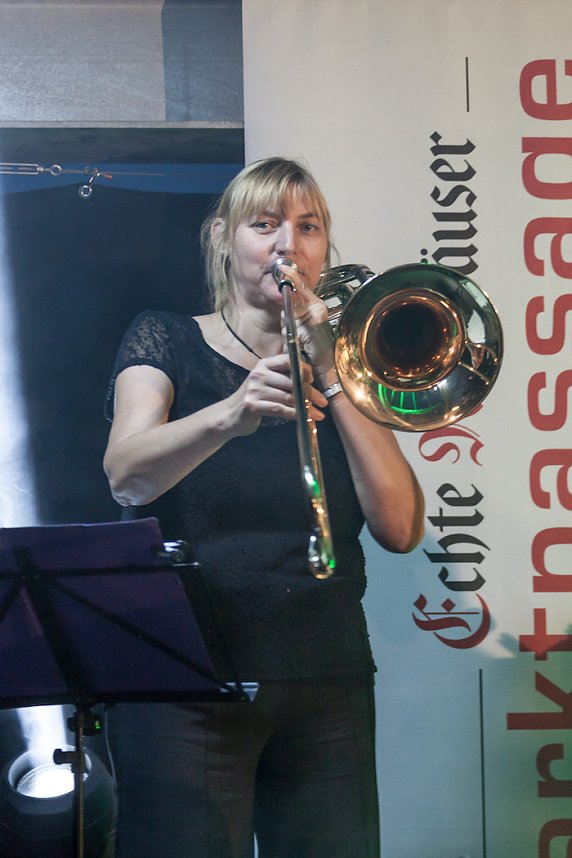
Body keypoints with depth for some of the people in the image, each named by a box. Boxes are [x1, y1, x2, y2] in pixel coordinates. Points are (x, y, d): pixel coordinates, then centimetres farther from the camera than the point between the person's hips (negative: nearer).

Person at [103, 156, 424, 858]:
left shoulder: (338, 366, 12)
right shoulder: (168, 341, 6)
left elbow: (399, 529, -2)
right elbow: (127, 477, -14)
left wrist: (329, 376, -9)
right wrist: (230, 415, -33)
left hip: (326, 688, 3)